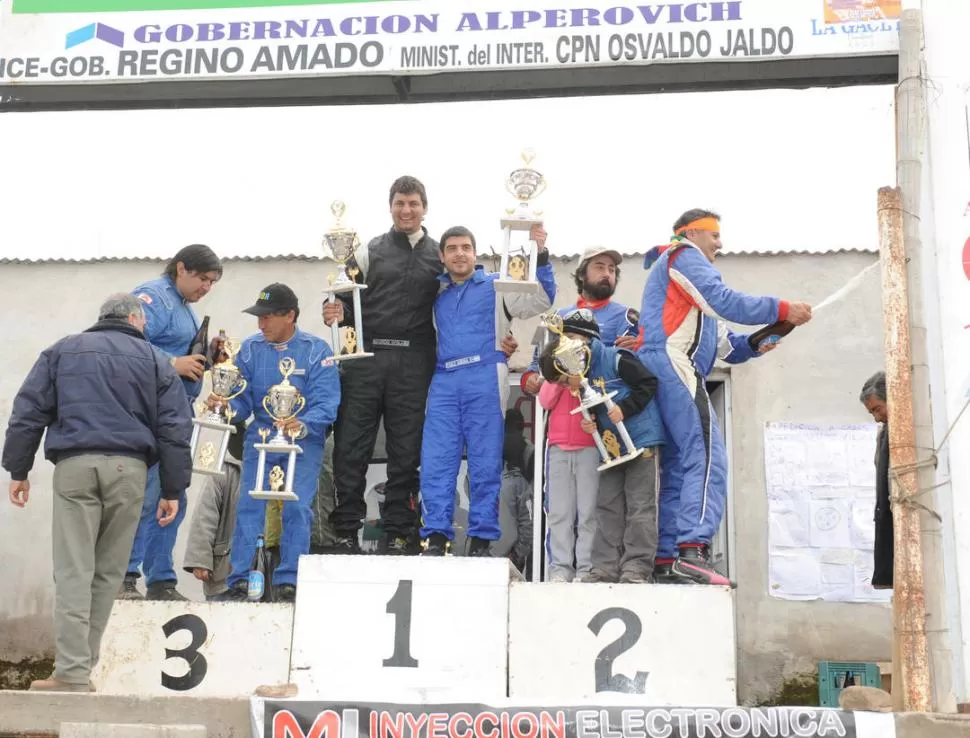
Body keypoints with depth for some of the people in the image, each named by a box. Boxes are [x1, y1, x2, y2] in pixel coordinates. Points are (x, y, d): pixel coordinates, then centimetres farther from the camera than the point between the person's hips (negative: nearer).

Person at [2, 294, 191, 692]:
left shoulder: (62, 351, 16)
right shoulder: (154, 360, 13)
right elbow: (174, 430, 7)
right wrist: (172, 490, 8)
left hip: (74, 465, 0)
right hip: (128, 468, 0)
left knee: (73, 571, -3)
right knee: (108, 572, 9)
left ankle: (72, 673, -10)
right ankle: (79, 665, 10)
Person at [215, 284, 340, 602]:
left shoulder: (316, 350, -8)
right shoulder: (250, 348, 1)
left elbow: (326, 403, -17)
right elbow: (242, 399, -1)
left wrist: (303, 425, -36)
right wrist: (225, 404, -24)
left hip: (304, 440, -2)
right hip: (260, 435, 3)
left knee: (297, 507, -11)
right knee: (249, 506, -5)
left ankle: (289, 582, -4)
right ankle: (240, 580, 0)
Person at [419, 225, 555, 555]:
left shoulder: (496, 286, 13)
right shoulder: (436, 292, 22)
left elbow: (542, 300, 2)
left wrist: (540, 255, -8)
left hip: (484, 379, -3)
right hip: (443, 381, 3)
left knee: (485, 464, -2)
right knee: (435, 463, -5)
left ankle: (481, 540, 2)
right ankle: (435, 538, -2)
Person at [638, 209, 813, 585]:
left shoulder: (686, 271, 35)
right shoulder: (684, 256, 7)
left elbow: (723, 345, 26)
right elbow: (724, 301, -10)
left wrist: (754, 345, 9)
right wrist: (783, 310, -6)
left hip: (664, 376, 10)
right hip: (674, 368, -10)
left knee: (678, 467, 6)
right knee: (707, 458, -19)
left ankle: (665, 558, 3)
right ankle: (693, 551, -30)